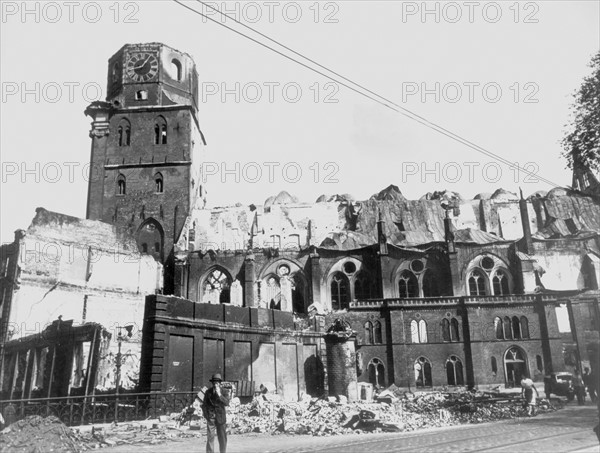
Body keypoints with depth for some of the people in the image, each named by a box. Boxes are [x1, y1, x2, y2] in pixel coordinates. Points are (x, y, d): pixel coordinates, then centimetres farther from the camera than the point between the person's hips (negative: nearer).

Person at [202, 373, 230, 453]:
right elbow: (204, 405, 7)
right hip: (211, 418, 0)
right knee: (210, 437, -4)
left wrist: (219, 395, -24)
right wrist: (206, 416, -1)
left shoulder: (224, 392, -2)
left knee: (223, 438, 4)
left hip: (221, 418, 0)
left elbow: (227, 403, -14)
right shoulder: (208, 392, 0)